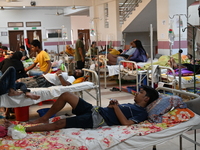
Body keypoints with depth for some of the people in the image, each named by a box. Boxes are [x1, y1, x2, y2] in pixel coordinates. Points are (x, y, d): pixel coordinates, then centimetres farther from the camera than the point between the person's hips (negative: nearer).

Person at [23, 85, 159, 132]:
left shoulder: (142, 113, -3)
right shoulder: (132, 105, 25)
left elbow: (125, 122, -20)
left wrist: (116, 107, -12)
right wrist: (112, 105, 7)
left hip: (99, 120, -9)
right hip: (95, 110, 10)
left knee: (59, 124, -18)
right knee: (66, 95, 1)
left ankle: (24, 129, -11)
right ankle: (45, 118, 14)